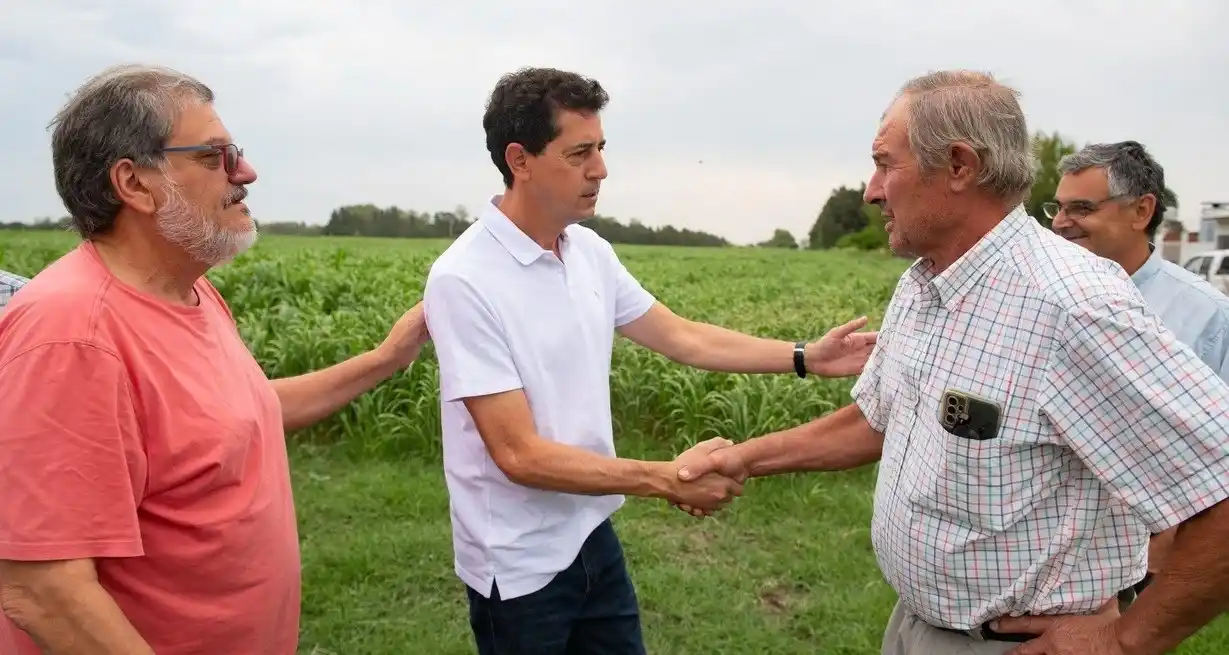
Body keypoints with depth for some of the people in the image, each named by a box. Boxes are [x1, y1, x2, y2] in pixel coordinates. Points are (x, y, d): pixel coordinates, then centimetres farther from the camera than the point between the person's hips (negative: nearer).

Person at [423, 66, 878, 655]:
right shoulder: (463, 281, -23)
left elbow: (682, 337, 10)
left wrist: (805, 357, 4)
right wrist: (669, 480, -23)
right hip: (518, 563, -6)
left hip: (590, 536, 6)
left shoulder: (590, 252, -1)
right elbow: (521, 455, -25)